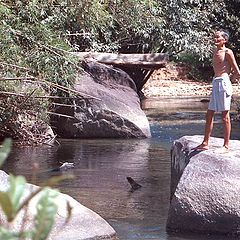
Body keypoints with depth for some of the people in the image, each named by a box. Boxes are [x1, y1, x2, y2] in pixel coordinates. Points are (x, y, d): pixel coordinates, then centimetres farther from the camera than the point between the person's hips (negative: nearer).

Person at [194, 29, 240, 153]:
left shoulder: (227, 52, -8)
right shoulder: (215, 52, 15)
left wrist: (228, 79, 3)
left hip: (223, 82, -8)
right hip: (215, 83, 8)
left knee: (225, 115, -3)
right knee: (209, 115, 10)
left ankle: (226, 145, 1)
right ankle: (205, 143, 17)